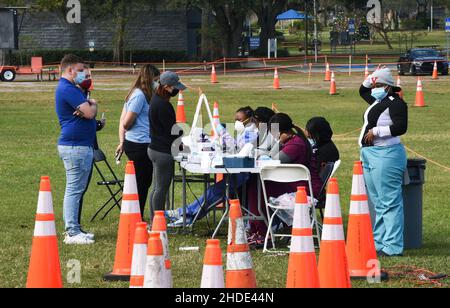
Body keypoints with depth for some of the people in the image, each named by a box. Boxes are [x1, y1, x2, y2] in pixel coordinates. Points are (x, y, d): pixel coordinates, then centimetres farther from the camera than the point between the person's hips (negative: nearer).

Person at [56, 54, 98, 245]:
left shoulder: (70, 88, 19)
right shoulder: (68, 89, -16)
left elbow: (87, 111, 18)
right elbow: (89, 113, -22)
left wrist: (89, 105, -6)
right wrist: (93, 105, 1)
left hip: (79, 145, 11)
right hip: (75, 146, -11)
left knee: (76, 190, 15)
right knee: (74, 190, -10)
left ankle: (74, 229, 20)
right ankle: (72, 233, -10)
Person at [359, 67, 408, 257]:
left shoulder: (395, 103, -12)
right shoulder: (377, 100, 16)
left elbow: (401, 127, -23)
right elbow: (363, 91, 36)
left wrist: (377, 131, -21)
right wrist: (372, 77, 20)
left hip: (386, 155, -11)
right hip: (370, 155, 11)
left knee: (390, 202, -10)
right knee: (378, 203, 14)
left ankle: (393, 247, -11)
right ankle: (379, 242, 20)